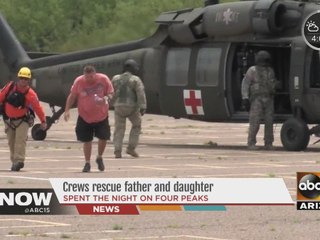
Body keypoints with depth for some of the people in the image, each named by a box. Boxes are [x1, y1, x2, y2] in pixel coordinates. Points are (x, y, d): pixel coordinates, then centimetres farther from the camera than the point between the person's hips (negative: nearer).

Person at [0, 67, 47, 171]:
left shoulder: (30, 94, -18)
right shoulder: (10, 86, -10)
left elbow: (37, 107, -12)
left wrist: (43, 121, -10)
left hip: (22, 120, -4)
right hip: (9, 119, 4)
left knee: (20, 139, -19)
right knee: (11, 142, 7)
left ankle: (19, 160, -24)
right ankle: (14, 162, 17)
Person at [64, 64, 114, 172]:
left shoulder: (103, 79, -12)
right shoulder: (79, 81, -11)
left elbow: (111, 93, -2)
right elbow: (72, 96, -1)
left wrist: (106, 98, -25)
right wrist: (67, 110, -8)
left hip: (101, 115, 0)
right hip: (85, 117, 0)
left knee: (103, 137, 1)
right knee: (87, 140, 4)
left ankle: (99, 158, 29)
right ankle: (87, 163, 18)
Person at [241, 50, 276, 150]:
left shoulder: (270, 71, 12)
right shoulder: (252, 71, -3)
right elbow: (245, 85, -6)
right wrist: (245, 99, -15)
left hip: (268, 100, 5)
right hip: (256, 100, -5)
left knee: (269, 122, 1)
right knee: (255, 122, -9)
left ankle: (268, 144, 8)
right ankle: (251, 143, -2)